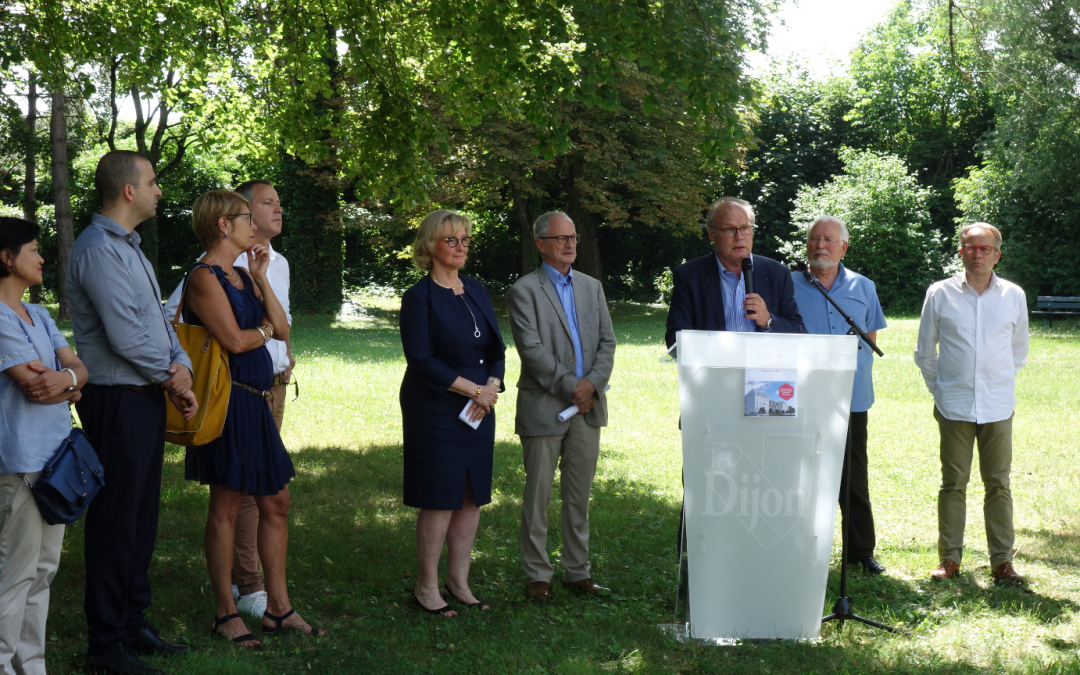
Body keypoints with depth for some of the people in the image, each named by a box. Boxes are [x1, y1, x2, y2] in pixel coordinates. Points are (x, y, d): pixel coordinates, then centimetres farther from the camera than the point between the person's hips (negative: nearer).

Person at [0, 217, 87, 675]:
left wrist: (65, 378, -13)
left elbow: (80, 367, 8)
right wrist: (71, 389, -3)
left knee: (43, 569, 14)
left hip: (55, 457, 9)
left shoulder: (38, 316, 16)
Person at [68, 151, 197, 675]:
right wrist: (170, 375, -6)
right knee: (116, 519, -4)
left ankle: (133, 623, 28)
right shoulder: (99, 249, -16)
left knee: (142, 514, 16)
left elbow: (157, 318, 15)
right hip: (117, 399, -10)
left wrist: (181, 367, -2)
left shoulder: (128, 247, 16)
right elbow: (124, 335, -21)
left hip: (147, 395, 10)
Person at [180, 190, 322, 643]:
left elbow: (282, 330, 11)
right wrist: (264, 329, 1)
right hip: (228, 399, -9)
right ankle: (225, 613, 10)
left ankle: (278, 607, 19)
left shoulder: (241, 276, 17)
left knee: (276, 502, 11)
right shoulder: (206, 277, -11)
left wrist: (261, 279, 2)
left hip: (255, 402, 9)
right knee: (227, 507, -1)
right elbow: (235, 340, -20)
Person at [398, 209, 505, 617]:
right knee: (440, 499, -4)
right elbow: (422, 361, -14)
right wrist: (475, 389, -14)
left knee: (472, 497, 8)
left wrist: (492, 386, -5)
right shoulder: (420, 297, -7)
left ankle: (458, 582, 18)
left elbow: (497, 349, 14)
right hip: (435, 412, -6)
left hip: (479, 413, 6)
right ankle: (426, 587, 7)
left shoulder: (477, 292, 13)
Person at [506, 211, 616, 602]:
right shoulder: (524, 291, -4)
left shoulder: (592, 287, 14)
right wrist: (570, 387, -15)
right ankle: (537, 576, 11)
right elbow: (532, 349, -13)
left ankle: (577, 571, 20)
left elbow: (607, 341, 8)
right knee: (537, 496, 2)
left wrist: (592, 383, -8)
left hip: (587, 407, 5)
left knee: (579, 496, 11)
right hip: (544, 408, -5)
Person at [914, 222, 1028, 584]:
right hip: (954, 405, -1)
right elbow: (924, 351, 12)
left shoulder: (1013, 295, 6)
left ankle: (1002, 561, 9)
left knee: (999, 483, 2)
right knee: (953, 482, 3)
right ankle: (949, 558, 12)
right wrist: (939, 388, 10)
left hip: (998, 406, 1)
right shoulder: (940, 294, 3)